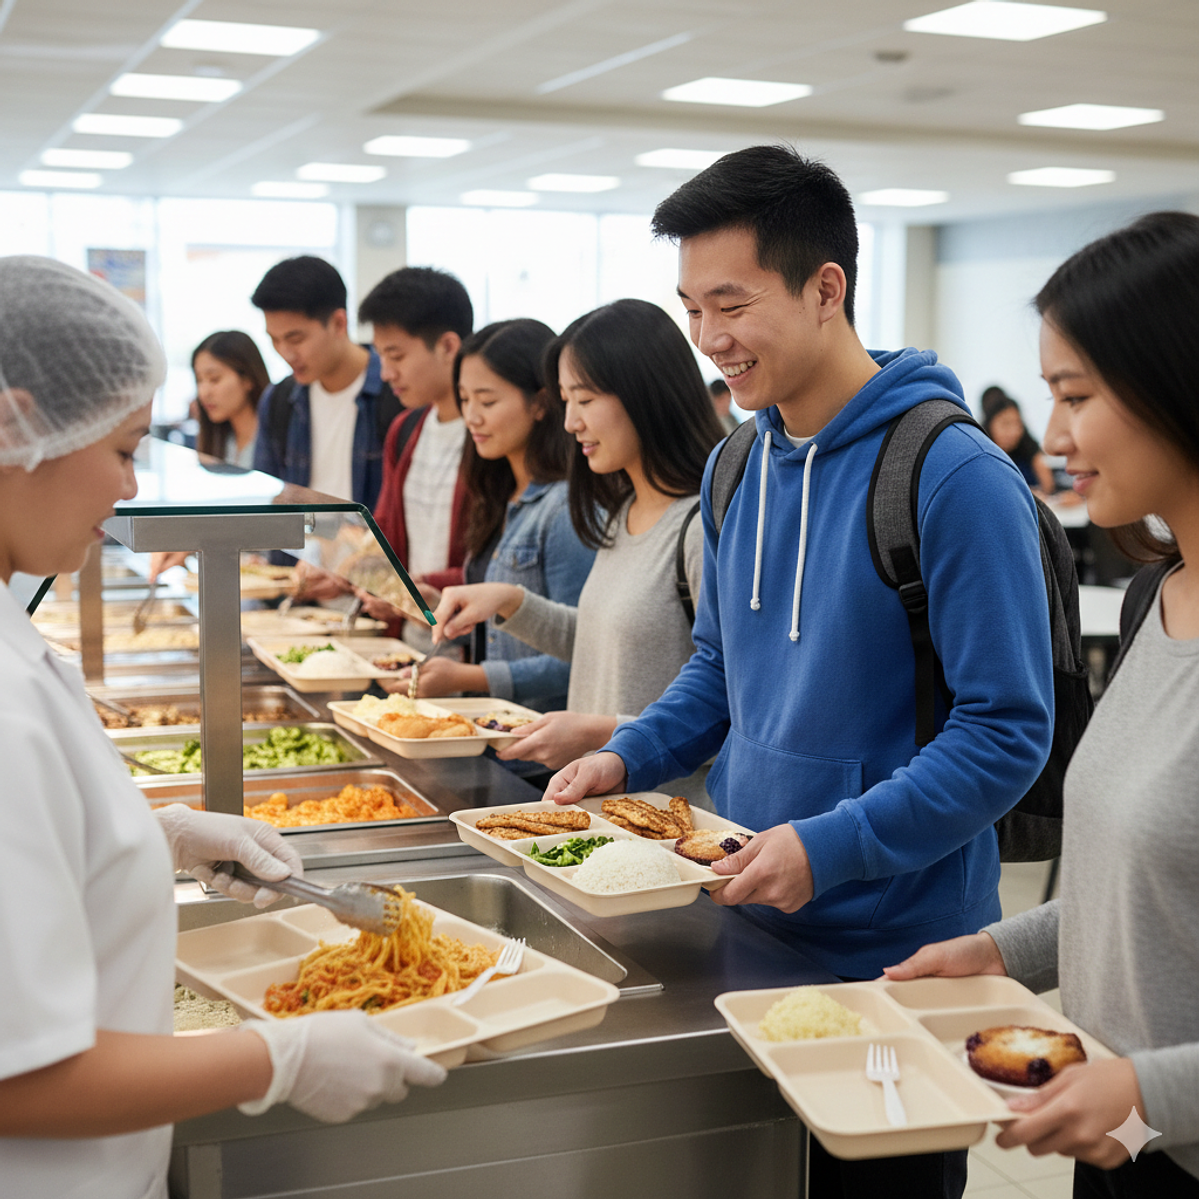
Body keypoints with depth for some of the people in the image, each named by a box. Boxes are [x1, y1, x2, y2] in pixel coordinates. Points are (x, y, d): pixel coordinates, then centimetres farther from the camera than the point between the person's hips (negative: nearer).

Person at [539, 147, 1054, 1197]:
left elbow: (1007, 733, -19)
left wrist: (832, 847, -25)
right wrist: (630, 758, 1)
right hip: (748, 925, 7)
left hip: (895, 953, -6)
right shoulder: (736, 468, 6)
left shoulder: (954, 475, -18)